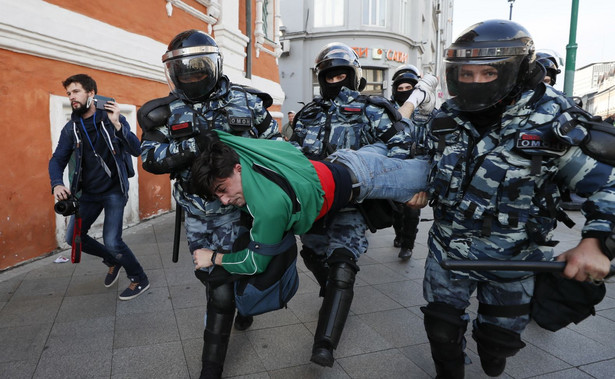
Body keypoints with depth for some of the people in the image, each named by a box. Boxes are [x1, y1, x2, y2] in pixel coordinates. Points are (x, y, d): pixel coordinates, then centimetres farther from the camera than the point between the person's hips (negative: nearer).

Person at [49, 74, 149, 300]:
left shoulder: (113, 119, -9)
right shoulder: (70, 128, 3)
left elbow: (137, 150, -18)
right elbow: (57, 160, 3)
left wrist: (117, 125, -31)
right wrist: (57, 184, -16)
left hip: (114, 190, -5)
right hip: (88, 192, 6)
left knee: (112, 241, -14)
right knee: (73, 237, 8)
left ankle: (140, 280, 9)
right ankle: (113, 261, 32)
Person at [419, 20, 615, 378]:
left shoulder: (552, 123, -18)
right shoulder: (448, 117, -3)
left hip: (513, 259, -2)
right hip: (448, 249, 3)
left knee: (500, 338, 19)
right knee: (441, 328, 14)